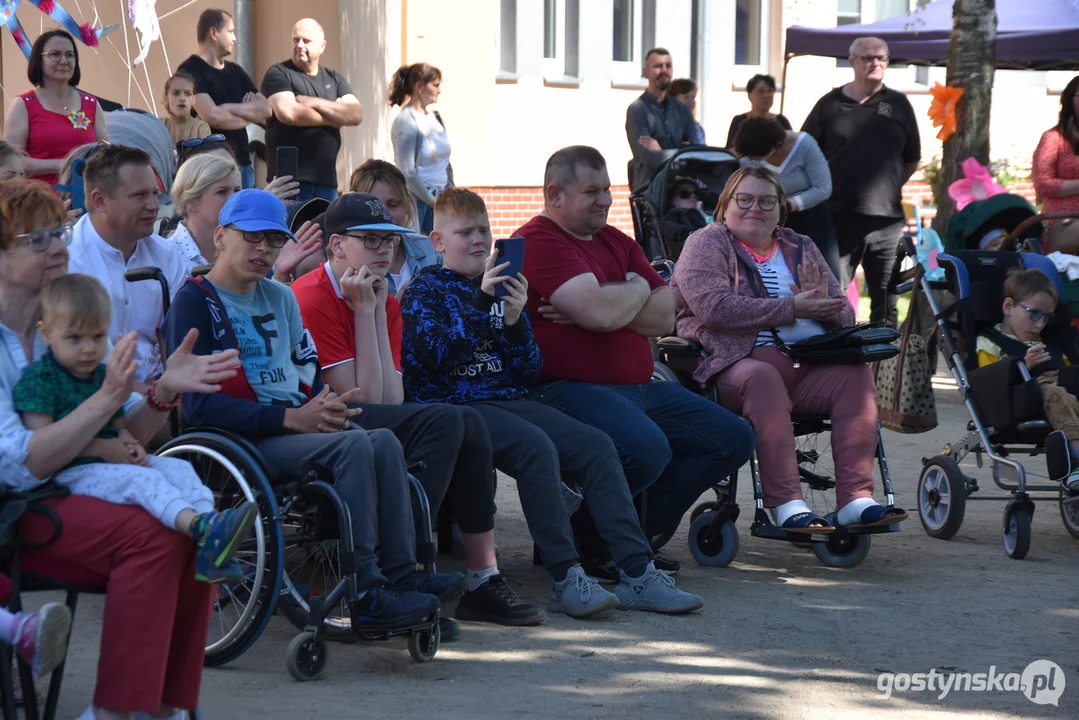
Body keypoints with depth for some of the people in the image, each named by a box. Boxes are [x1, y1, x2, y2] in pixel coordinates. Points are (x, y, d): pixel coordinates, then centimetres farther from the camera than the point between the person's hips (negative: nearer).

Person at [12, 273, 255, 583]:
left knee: (179, 469, -9)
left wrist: (131, 445, -5)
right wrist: (102, 448, -19)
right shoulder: (40, 378, -8)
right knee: (143, 479, -31)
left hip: (112, 462, 8)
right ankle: (200, 526, -55)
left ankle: (209, 546, -29)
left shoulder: (104, 375, 18)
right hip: (71, 472, -8)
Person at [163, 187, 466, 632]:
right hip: (241, 440, -7)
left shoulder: (280, 298, 22)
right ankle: (365, 595, -29)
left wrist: (324, 405, -5)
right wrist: (291, 417, -19)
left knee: (384, 442, -19)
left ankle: (400, 575, -22)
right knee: (352, 445, -28)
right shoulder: (195, 302, -4)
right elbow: (197, 405, -14)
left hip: (298, 426, 7)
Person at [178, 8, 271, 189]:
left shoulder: (235, 71, 16)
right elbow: (213, 116, -21)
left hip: (242, 162, 7)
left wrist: (230, 108, -11)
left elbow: (265, 109, 6)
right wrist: (249, 115, -4)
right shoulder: (190, 71, -9)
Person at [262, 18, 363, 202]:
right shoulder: (278, 74, 1)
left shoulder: (334, 79, 17)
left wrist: (313, 103, -9)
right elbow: (288, 113, -16)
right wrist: (336, 118, -3)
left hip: (326, 179, 5)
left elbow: (356, 114, 1)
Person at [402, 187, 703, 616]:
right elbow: (437, 355, -14)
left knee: (596, 445, -14)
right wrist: (482, 303, -20)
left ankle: (636, 573, -20)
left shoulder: (503, 285, 21)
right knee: (536, 445, -33)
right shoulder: (425, 289, 4)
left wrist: (514, 321, -5)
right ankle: (566, 579, -34)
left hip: (510, 401, 6)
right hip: (455, 404, -6)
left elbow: (529, 371, 14)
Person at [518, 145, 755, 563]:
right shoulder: (539, 241, -8)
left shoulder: (617, 242, 19)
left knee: (733, 438, 4)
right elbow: (602, 312, -21)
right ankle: (587, 539, -8)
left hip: (638, 388, 10)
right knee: (647, 449, -34)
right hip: (568, 388, -10)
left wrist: (600, 306, -10)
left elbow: (665, 318, 6)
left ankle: (639, 530, 3)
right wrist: (638, 288, 1)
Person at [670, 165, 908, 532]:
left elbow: (844, 315, 19)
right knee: (762, 377, -37)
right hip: (739, 362, -5)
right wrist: (793, 308, -13)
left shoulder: (801, 248, 23)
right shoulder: (706, 245, 6)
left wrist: (823, 306, -7)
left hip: (808, 368, 5)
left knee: (856, 374, -23)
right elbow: (715, 307, -12)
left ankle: (855, 498, -30)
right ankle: (786, 504, -40)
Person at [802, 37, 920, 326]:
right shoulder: (831, 104, 5)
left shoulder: (898, 105, 9)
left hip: (886, 218, 2)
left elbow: (912, 160, 18)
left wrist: (888, 187, 11)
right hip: (838, 216, -2)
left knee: (885, 300, 7)